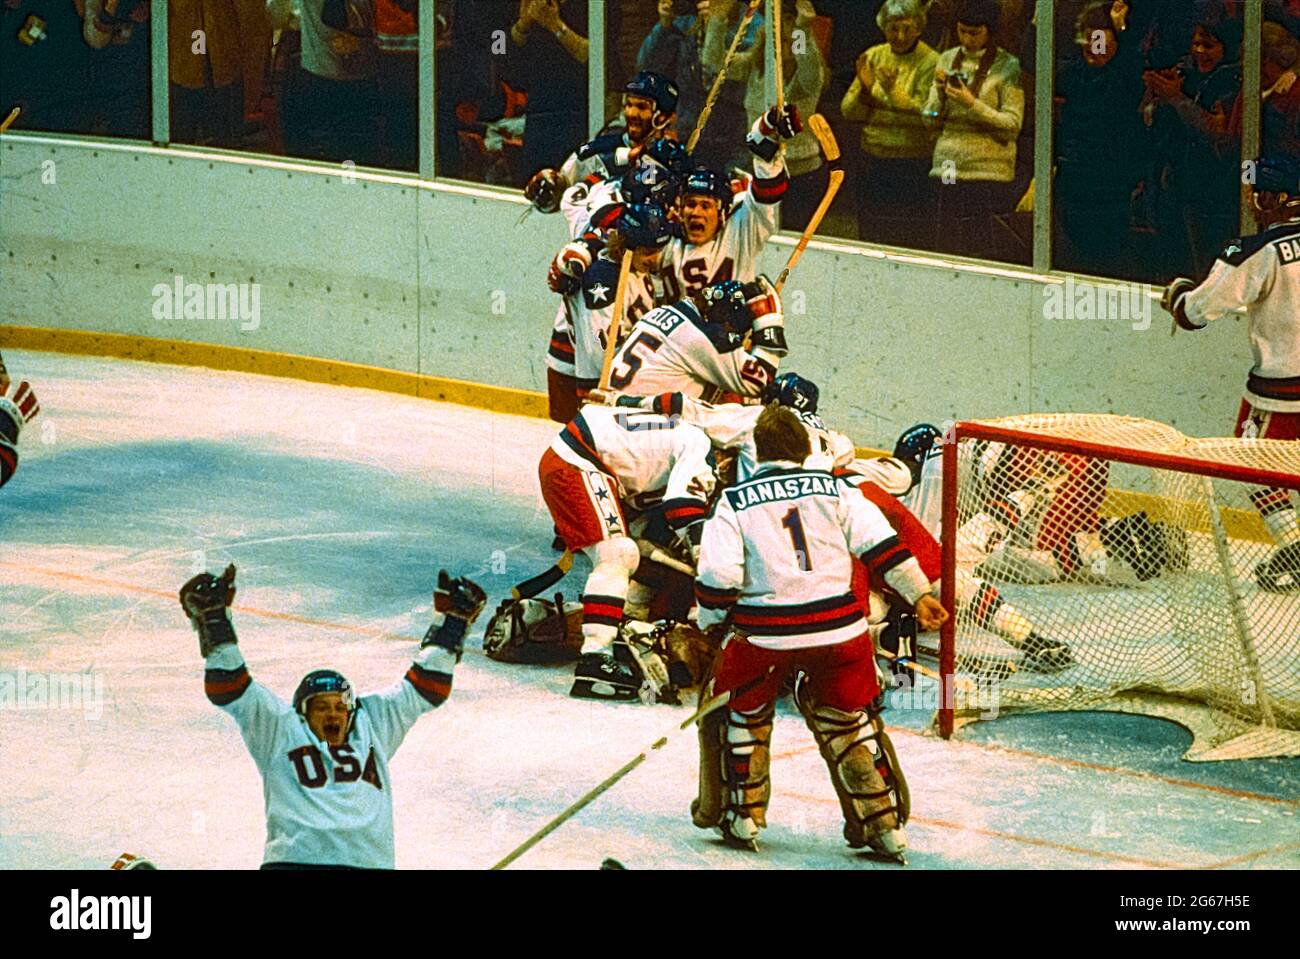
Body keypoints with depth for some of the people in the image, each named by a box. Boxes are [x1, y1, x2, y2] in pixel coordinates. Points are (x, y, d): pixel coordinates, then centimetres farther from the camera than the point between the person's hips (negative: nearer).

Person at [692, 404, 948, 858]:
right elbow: (881, 544, 1)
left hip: (763, 632, -2)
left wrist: (710, 623, 11)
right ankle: (886, 825, 15)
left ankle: (740, 817, 23)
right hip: (839, 627, 2)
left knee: (740, 714, 21)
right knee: (849, 718, 18)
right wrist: (920, 595, 9)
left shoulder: (734, 502, 3)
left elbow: (718, 578, -6)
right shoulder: (835, 490, 8)